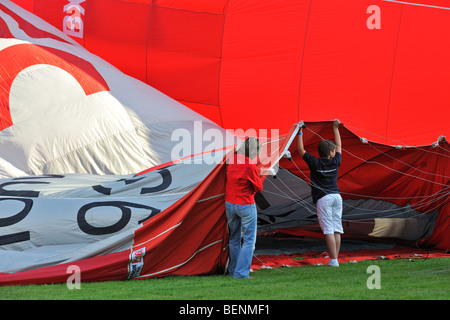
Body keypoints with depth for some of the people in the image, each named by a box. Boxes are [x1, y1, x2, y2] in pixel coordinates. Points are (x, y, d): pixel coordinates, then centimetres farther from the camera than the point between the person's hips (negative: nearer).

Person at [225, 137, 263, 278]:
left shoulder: (232, 159, -3)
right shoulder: (250, 166, -21)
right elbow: (259, 188, -10)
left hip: (229, 203, 6)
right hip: (246, 205, -6)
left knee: (234, 239, 18)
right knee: (249, 240, 3)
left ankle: (233, 270, 25)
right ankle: (241, 272, -3)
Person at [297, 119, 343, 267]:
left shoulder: (314, 163, -1)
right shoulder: (335, 162, 8)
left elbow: (301, 150, 10)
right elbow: (339, 145, 25)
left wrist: (300, 132, 18)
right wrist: (335, 128, 35)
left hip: (323, 198, -4)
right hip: (336, 196, 4)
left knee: (328, 230, -8)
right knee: (336, 229, 5)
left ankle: (334, 260, -13)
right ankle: (335, 258, 4)